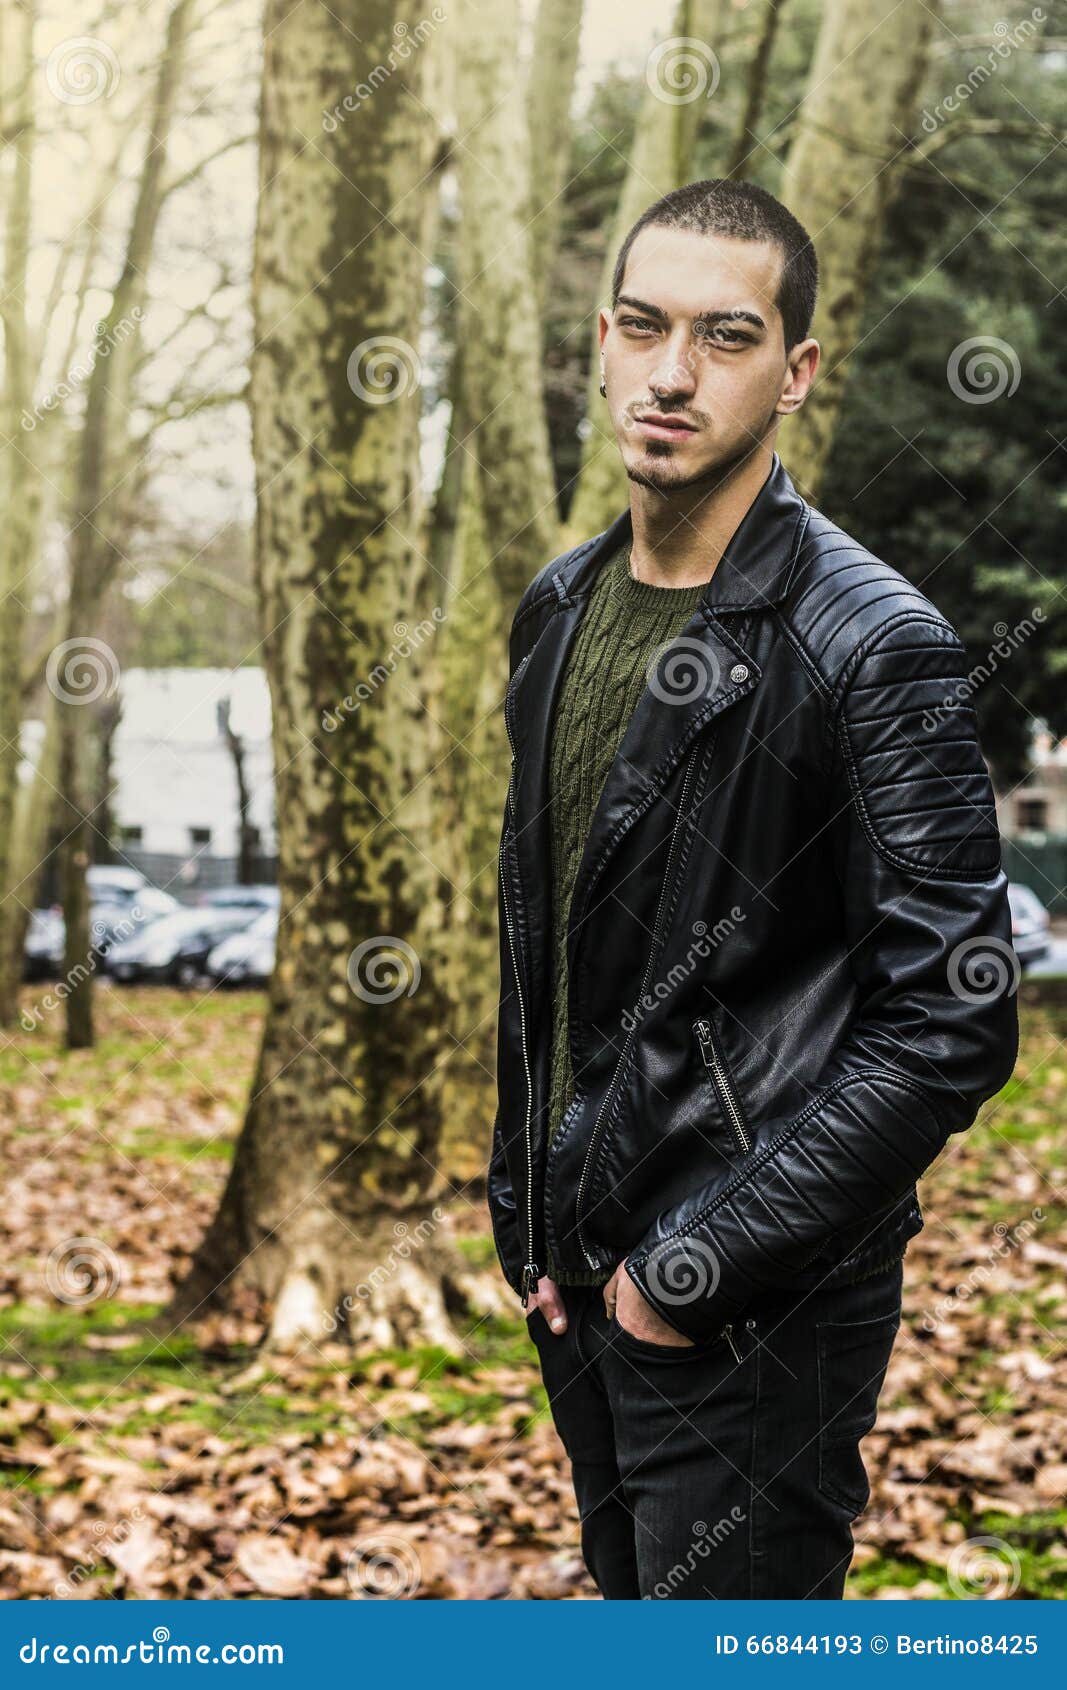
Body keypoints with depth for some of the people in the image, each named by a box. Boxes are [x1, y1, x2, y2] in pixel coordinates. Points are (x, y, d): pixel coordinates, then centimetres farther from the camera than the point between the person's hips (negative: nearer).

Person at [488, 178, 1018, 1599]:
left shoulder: (876, 649, -16)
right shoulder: (562, 610, 7)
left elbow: (952, 1028, -19)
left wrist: (697, 1263, -17)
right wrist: (526, 1207, 11)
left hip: (753, 1313, -7)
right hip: (579, 1270, 7)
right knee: (631, 1594, 20)